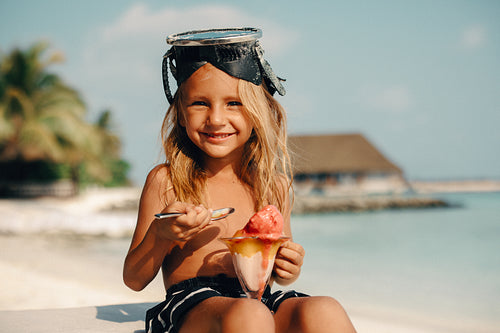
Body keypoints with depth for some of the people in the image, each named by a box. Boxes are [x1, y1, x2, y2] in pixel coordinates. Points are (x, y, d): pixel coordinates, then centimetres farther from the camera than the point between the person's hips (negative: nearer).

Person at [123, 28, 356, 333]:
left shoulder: (274, 186, 14)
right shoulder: (166, 181, 6)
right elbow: (134, 280, 8)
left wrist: (288, 270, -1)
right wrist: (160, 235, -12)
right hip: (191, 307, -3)